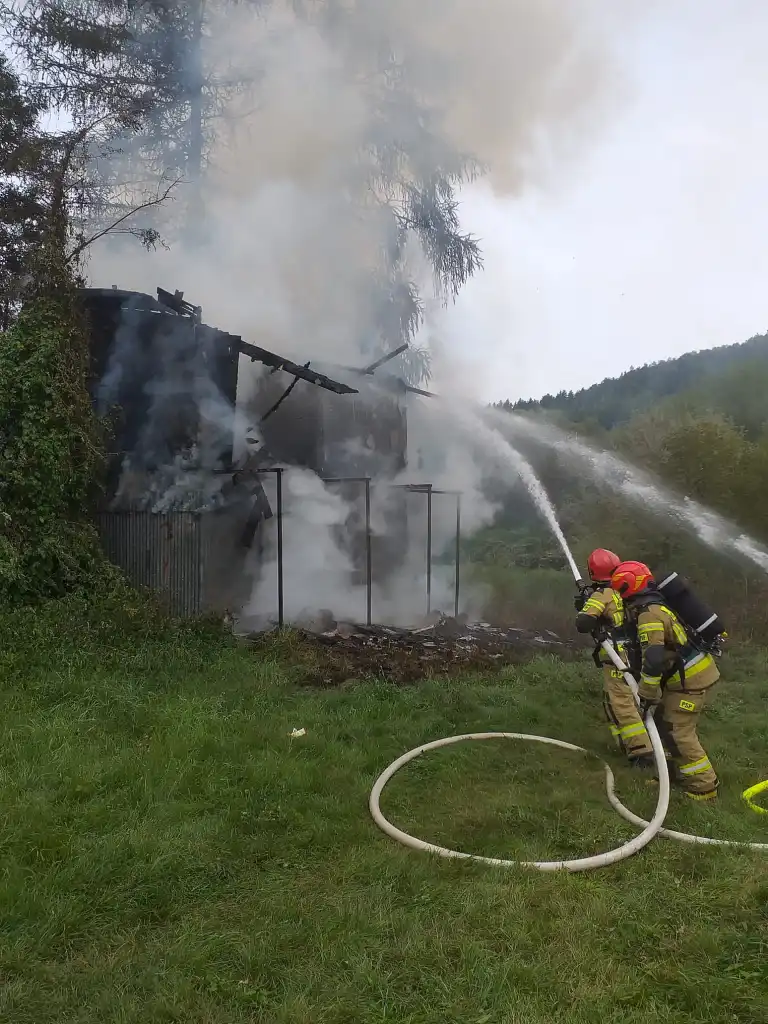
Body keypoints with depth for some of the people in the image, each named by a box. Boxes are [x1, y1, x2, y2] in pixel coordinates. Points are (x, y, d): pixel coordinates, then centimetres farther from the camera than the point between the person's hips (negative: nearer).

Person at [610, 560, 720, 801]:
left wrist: (647, 696, -18)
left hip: (691, 680, -10)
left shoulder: (649, 614, -22)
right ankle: (677, 772, 27)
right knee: (664, 724, 16)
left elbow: (653, 661, -27)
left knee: (677, 733, -5)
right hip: (697, 672, 10)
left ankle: (703, 787, 3)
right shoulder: (655, 606, 10)